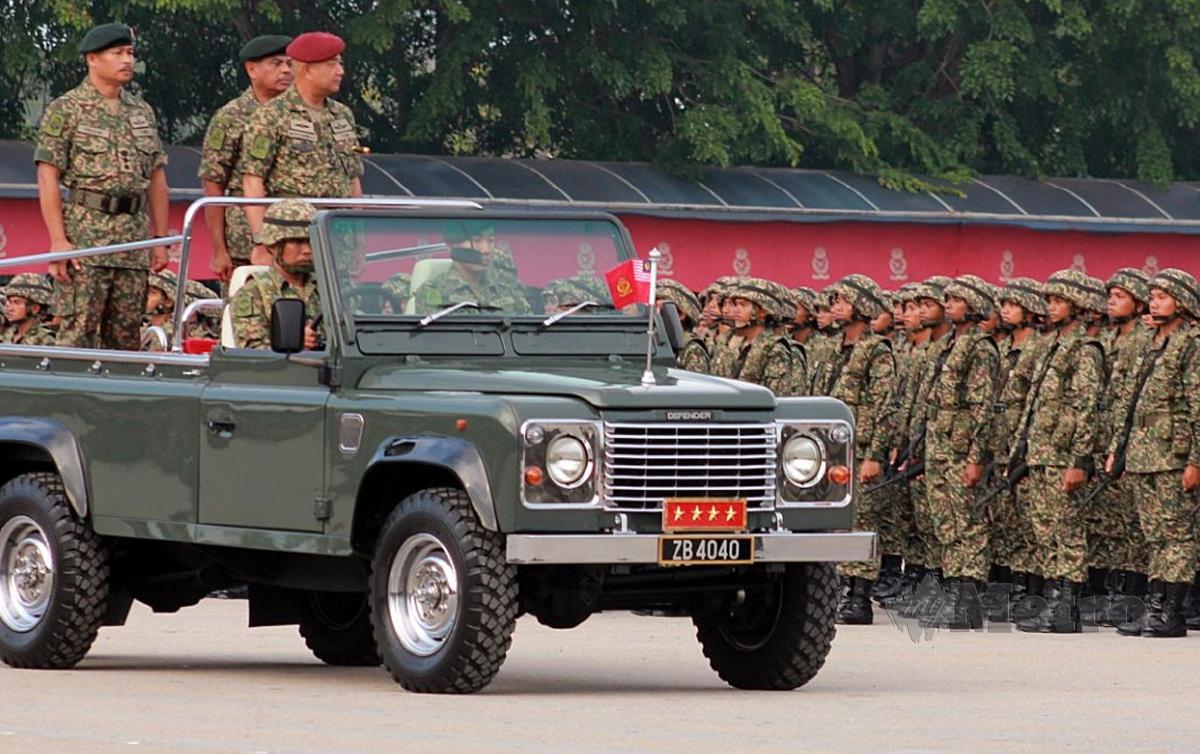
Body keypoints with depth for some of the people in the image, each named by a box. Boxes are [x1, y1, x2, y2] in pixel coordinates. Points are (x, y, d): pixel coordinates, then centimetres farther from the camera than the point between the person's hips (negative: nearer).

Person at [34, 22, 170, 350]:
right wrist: (58, 241, -14)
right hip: (84, 234, -6)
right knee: (79, 333, -8)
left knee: (126, 336, 6)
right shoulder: (66, 110, -1)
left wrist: (161, 239, 11)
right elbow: (47, 179, -6)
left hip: (134, 239, 6)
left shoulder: (142, 112, 16)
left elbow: (156, 178, 18)